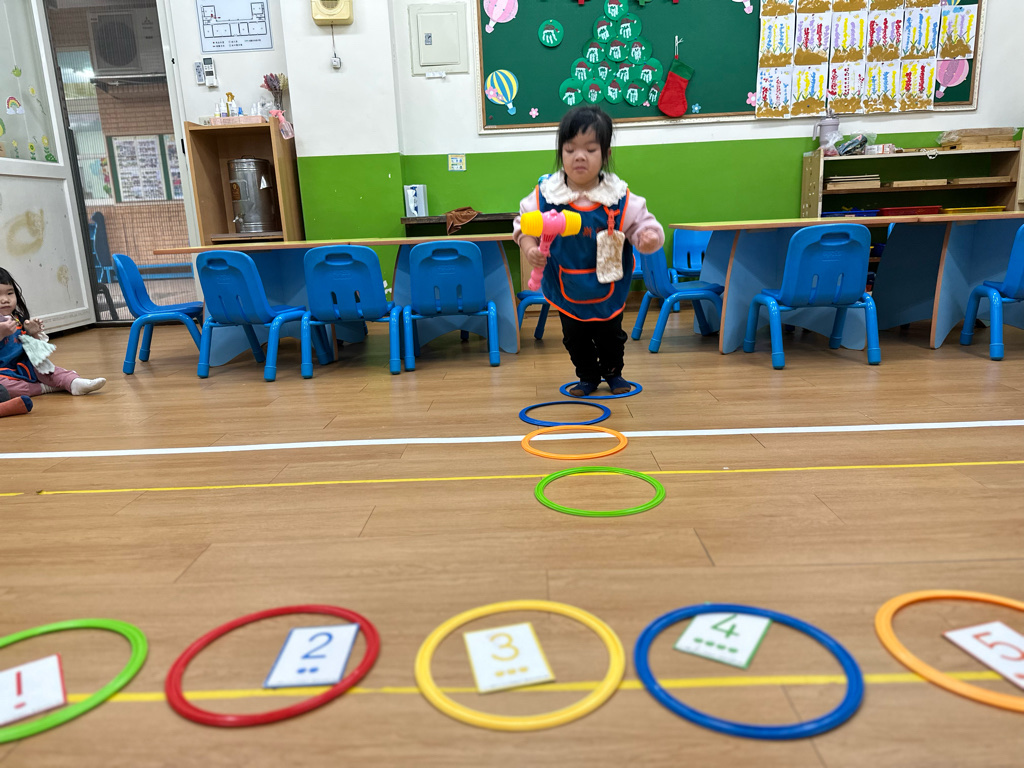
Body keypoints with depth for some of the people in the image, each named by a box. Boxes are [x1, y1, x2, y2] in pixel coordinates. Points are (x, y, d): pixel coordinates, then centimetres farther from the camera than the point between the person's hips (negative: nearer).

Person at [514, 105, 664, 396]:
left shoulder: (619, 197, -18)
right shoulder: (545, 194, -16)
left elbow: (643, 223, -13)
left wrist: (649, 237, -36)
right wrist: (530, 250, -26)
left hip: (607, 289, -1)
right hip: (566, 289, 1)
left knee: (610, 335, 17)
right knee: (575, 338, 16)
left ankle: (613, 373, 43)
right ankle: (588, 377, 39)